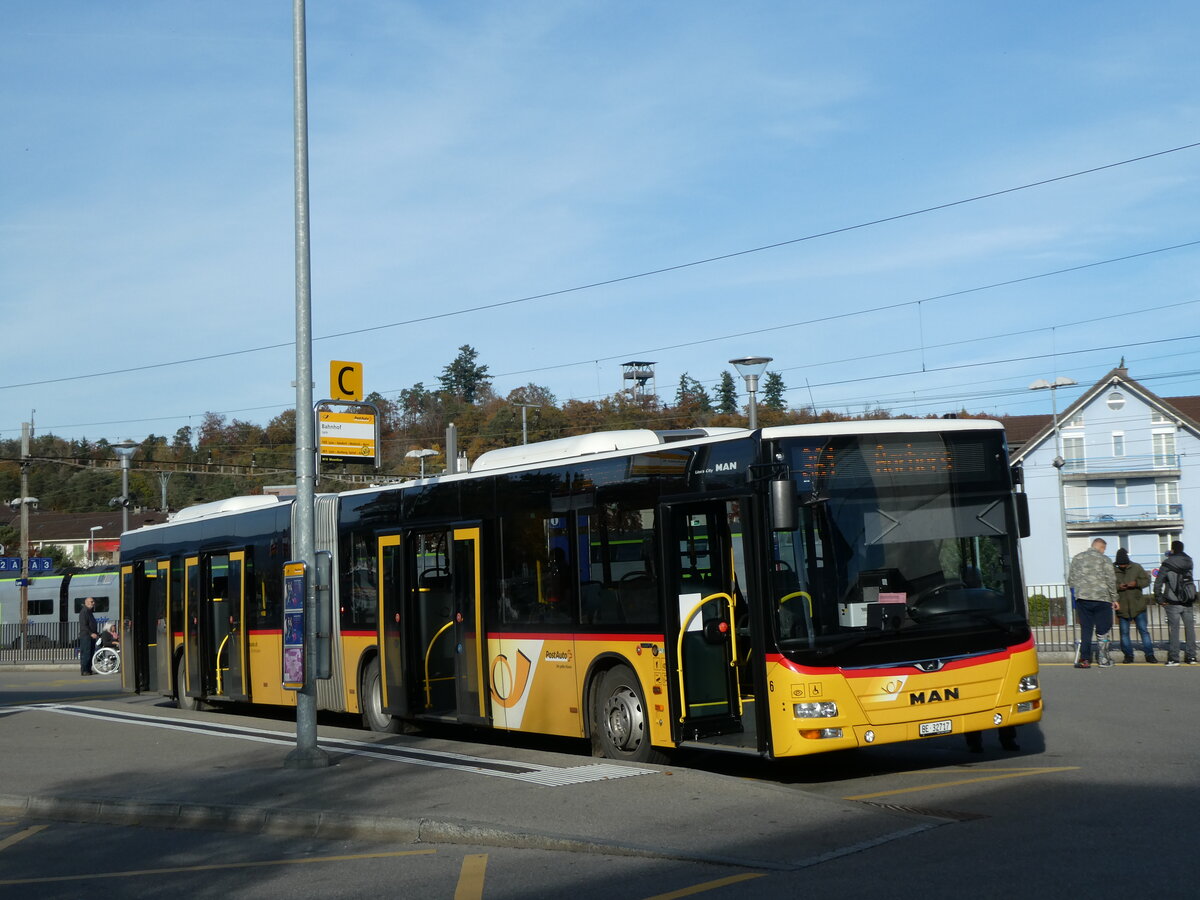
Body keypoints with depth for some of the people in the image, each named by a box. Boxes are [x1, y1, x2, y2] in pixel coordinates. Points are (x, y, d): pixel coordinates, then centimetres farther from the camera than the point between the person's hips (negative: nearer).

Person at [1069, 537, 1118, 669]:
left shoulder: (1076, 558, 12)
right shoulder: (1104, 559, 1)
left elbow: (1072, 579, 12)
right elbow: (1111, 580, -1)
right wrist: (1114, 599, 6)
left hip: (1082, 598, 3)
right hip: (1101, 598, -3)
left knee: (1085, 629, 5)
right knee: (1102, 630, 6)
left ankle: (1085, 659, -1)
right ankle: (1103, 659, 9)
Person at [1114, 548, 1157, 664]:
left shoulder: (1136, 568, 1)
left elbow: (1147, 580, 2)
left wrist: (1136, 583, -17)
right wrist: (1118, 587, -19)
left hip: (1137, 605, -1)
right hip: (1122, 607, 1)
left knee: (1143, 630, 0)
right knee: (1124, 632, 5)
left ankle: (1149, 654, 5)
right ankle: (1128, 655, 15)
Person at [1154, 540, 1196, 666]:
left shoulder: (1167, 564, -7)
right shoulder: (1188, 562, 5)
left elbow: (1158, 582, -9)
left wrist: (1159, 598, -1)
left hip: (1173, 603, -4)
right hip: (1188, 602, 4)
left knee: (1173, 630, -2)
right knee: (1190, 628, 9)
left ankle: (1173, 658, -5)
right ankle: (1191, 656, 10)